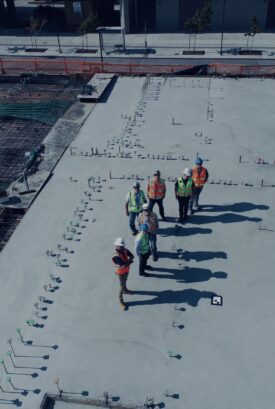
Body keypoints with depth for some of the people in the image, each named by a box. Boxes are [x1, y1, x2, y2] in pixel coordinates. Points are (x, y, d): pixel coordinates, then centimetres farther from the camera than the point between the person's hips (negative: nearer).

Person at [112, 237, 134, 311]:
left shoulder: (125, 250, -15)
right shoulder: (116, 256, -38)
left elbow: (132, 256, -13)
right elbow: (123, 266, -42)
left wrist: (127, 261, -31)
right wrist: (129, 261, -26)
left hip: (126, 270, 7)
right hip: (121, 273, -7)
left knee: (125, 281, 33)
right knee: (122, 286, 5)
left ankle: (125, 290, 60)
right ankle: (121, 301, 22)